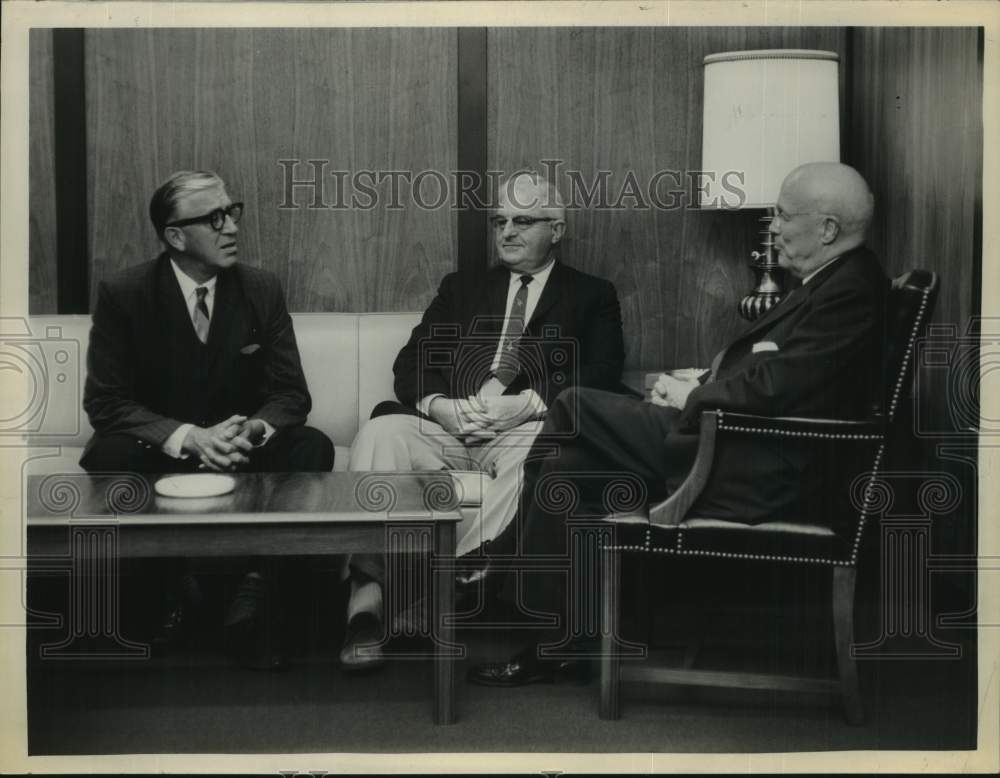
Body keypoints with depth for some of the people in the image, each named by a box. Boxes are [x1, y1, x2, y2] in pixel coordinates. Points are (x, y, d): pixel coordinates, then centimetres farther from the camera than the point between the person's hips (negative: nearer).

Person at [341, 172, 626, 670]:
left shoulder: (592, 297, 18)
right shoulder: (462, 288, 27)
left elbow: (601, 378, 2)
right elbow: (411, 363, 15)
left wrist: (529, 403, -15)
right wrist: (442, 406, -8)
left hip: (529, 430, -3)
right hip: (448, 428, 3)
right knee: (381, 431, -28)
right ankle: (367, 592, -35)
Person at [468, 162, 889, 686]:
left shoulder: (852, 290, -16)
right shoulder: (833, 281, 15)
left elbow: (773, 384, -25)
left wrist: (692, 395, -10)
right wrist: (698, 384, 1)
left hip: (757, 475, -10)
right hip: (730, 442, 10)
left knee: (574, 410, -9)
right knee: (565, 467, 5)